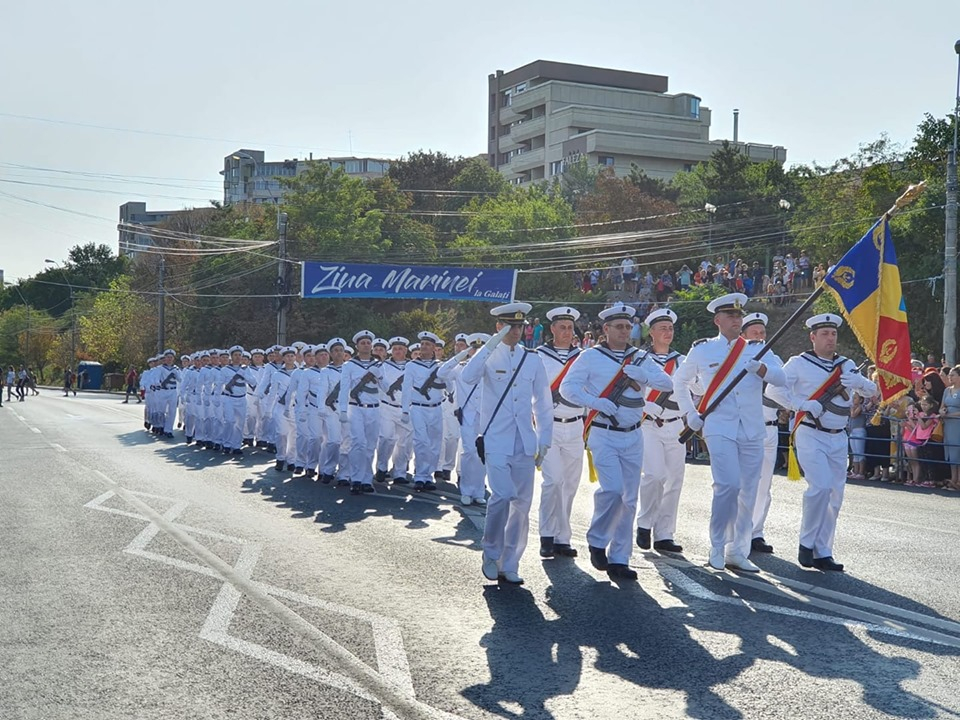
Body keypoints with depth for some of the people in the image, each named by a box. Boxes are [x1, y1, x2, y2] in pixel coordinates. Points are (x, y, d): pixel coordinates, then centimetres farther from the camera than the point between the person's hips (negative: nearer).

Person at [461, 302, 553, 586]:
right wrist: (491, 345, -22)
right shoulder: (489, 356, 2)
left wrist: (544, 440, 9)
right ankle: (491, 554, 2)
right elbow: (467, 377, -20)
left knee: (522, 504, 3)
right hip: (495, 440, -4)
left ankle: (509, 565, 14)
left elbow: (543, 404, 15)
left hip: (524, 443, 4)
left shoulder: (532, 361, 11)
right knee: (502, 494, -19)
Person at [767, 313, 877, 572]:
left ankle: (822, 552, 13)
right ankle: (806, 542, -4)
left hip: (838, 438, 6)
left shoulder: (846, 365, 16)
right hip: (811, 435, -5)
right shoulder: (799, 363, -1)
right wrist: (803, 404, -20)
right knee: (821, 486, -21)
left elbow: (872, 391, 13)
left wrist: (858, 381, -9)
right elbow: (773, 389, -9)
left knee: (834, 497, 4)